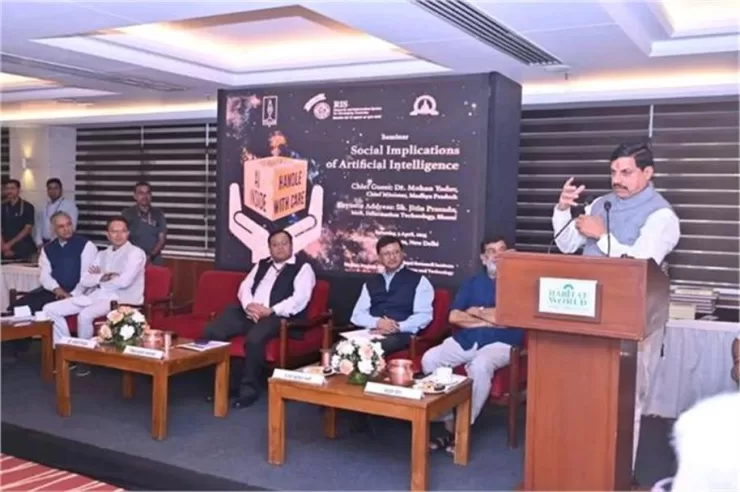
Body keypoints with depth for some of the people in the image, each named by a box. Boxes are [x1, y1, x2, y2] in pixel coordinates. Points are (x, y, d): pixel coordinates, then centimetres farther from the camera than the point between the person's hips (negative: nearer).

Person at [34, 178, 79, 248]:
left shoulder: (69, 204, -2)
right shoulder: (44, 207, 16)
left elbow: (72, 225, -9)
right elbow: (39, 226, 16)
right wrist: (39, 243, 3)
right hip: (45, 243, 5)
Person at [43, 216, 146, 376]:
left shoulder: (136, 253, -4)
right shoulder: (101, 254, 17)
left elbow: (124, 281, -18)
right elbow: (85, 280, 8)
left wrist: (98, 277, -1)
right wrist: (104, 277, -11)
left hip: (121, 299, -7)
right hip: (95, 295, 8)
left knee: (85, 315, -34)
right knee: (50, 309, -4)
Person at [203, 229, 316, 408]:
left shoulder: (303, 268, 6)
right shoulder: (261, 265, 25)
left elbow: (299, 300, -9)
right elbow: (245, 287, 14)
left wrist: (270, 311, -18)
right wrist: (249, 305, -10)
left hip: (278, 317, -6)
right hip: (248, 312, 6)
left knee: (254, 339, -37)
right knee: (212, 332, -17)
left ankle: (249, 388, -18)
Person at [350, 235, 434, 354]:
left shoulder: (419, 281, 10)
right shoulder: (370, 283, 22)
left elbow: (424, 315, -1)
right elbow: (357, 315, 13)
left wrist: (397, 327, -16)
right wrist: (378, 322, -9)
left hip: (400, 334, -4)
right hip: (371, 332, 4)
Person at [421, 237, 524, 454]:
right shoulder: (473, 282, 18)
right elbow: (454, 317, 7)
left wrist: (476, 311, 3)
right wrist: (489, 319, -3)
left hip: (500, 343, -4)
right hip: (465, 339, 4)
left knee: (480, 365, -37)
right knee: (429, 359, -22)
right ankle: (448, 424, -16)